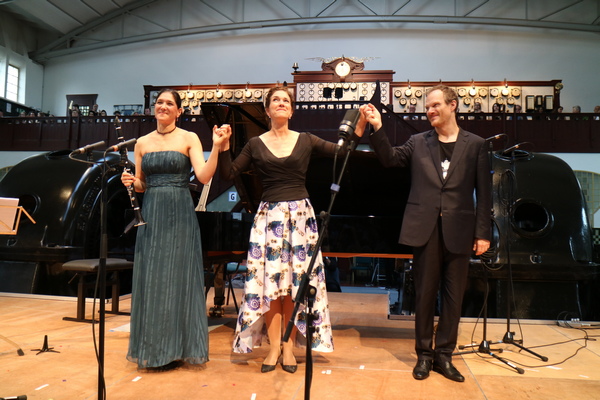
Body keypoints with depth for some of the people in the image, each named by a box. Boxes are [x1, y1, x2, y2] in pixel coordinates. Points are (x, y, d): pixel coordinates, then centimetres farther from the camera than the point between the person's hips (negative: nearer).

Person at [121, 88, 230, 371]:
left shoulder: (189, 138, 1)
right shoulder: (142, 143, 12)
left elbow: (204, 176, -11)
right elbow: (141, 185, 15)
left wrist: (216, 146, -21)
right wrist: (131, 182, -5)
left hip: (180, 214, -4)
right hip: (151, 214, 4)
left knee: (178, 277, 0)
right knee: (150, 279, 6)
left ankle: (177, 348, 13)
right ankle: (152, 349, 20)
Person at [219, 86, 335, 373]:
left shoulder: (306, 141, 6)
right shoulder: (255, 145, 7)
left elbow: (342, 151, 2)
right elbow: (229, 174, 5)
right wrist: (222, 148, -7)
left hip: (299, 215, 0)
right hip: (269, 216, 0)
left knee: (295, 283, 2)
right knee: (269, 282, -1)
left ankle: (289, 347, 13)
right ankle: (274, 347, 11)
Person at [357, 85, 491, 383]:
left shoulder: (475, 144, 5)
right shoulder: (418, 142, 8)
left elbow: (483, 192, 2)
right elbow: (389, 159, -5)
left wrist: (483, 232, -2)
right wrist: (377, 128, -16)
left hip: (458, 230, 0)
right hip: (425, 228, 0)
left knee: (453, 295, 8)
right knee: (424, 293, 7)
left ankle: (444, 355, 22)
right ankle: (424, 354, 21)